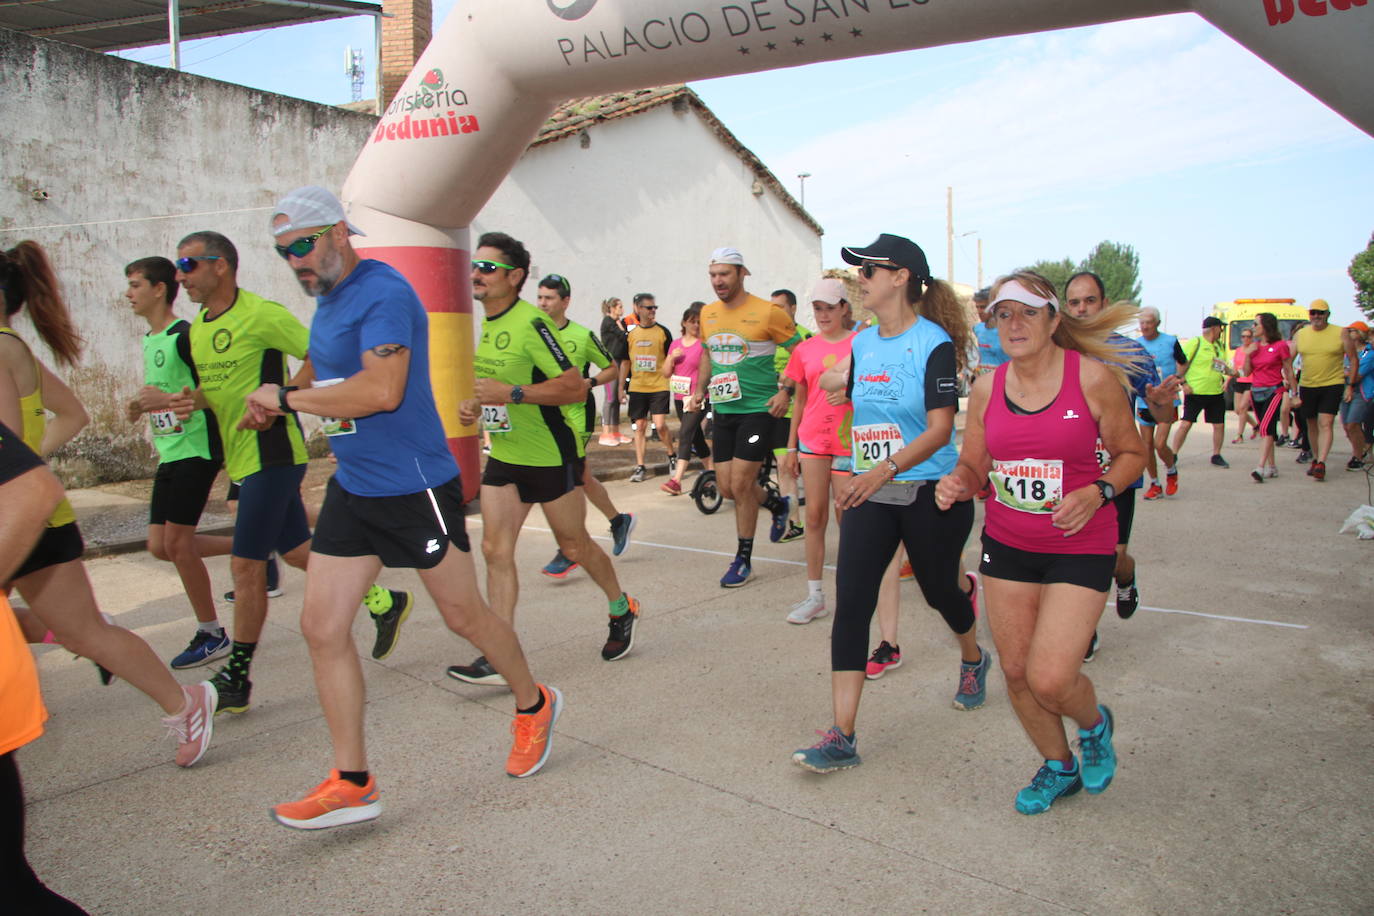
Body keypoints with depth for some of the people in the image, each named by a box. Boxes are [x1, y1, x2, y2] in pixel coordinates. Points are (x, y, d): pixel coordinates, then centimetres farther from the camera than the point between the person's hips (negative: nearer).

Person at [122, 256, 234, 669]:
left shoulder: (185, 335, -12)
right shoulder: (149, 340, 16)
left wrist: (168, 399, -25)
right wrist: (144, 406, 9)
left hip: (196, 448, -9)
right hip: (169, 452, 10)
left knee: (177, 542, -8)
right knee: (160, 545, 7)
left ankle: (211, 634, 5)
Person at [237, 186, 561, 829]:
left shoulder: (383, 293, -17)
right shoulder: (326, 301, 12)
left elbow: (382, 390, -29)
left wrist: (287, 398, -18)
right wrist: (273, 402, 9)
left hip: (414, 488, -9)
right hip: (351, 488, 9)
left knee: (464, 616, 6)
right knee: (322, 627, 3)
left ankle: (534, 704, 34)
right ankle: (352, 784, 13)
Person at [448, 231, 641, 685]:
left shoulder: (531, 323, -18)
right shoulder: (487, 325, 9)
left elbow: (575, 386, -24)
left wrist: (511, 393, -29)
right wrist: (476, 404, 5)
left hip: (551, 456, -8)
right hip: (504, 457, 8)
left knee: (574, 546, 7)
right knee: (495, 549, 0)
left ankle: (622, 609, 34)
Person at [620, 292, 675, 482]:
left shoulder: (663, 332, 0)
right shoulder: (630, 334, 6)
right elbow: (625, 362, 13)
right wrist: (621, 387, 12)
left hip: (659, 386, -3)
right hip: (636, 387, 3)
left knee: (660, 425, -11)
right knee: (640, 426, 5)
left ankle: (672, 457, 13)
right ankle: (640, 467, 12)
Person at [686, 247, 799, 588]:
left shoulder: (767, 312, -11)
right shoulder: (707, 314, 7)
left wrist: (786, 393, -15)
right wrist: (700, 389, 11)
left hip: (759, 409, -6)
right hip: (723, 410, 6)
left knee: (740, 484, -7)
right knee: (726, 487, 8)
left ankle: (743, 559, 10)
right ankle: (778, 505, 38)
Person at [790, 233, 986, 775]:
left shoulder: (933, 344, -13)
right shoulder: (861, 344, 7)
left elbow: (940, 428, -21)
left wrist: (883, 470, -32)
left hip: (930, 493, -5)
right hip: (869, 493, 5)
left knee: (939, 591, 15)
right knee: (850, 604, -8)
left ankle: (973, 660, 50)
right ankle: (841, 737, -6)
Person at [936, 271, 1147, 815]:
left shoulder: (1093, 378, -11)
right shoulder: (987, 388, 0)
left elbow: (1132, 453, -1)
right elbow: (973, 465, 8)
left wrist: (1095, 494, -19)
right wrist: (957, 484, -15)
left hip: (1080, 547, -4)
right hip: (1006, 545, 4)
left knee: (1049, 679, -11)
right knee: (1016, 670, 8)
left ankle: (1095, 724, 27)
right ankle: (1059, 768, 36)